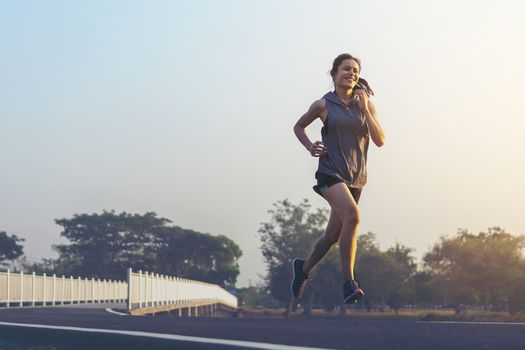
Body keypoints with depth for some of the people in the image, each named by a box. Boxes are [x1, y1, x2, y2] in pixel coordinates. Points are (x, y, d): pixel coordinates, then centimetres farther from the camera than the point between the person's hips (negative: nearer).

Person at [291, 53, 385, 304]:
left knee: (333, 234, 12)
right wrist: (309, 146, -3)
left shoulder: (366, 103, 6)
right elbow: (298, 126, 15)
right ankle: (349, 283, -26)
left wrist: (365, 110, -10)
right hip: (330, 172, -4)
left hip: (355, 176, 5)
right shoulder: (323, 105, 0)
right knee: (352, 216, -29)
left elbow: (380, 141, 0)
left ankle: (304, 268, 39)